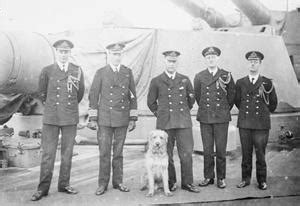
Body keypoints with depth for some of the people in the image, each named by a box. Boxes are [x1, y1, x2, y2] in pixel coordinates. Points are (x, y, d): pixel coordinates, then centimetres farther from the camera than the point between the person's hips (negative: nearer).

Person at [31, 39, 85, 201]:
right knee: (48, 153, 0)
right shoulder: (47, 71, 3)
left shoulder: (77, 70, 4)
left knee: (67, 153, 7)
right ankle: (43, 188, 9)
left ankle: (64, 184, 18)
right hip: (51, 117, -1)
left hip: (70, 118, 1)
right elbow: (42, 92, 15)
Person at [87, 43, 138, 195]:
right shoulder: (100, 73, 3)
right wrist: (93, 119, -3)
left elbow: (132, 96, 9)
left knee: (119, 152, 9)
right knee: (104, 152, 1)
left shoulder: (128, 72, 8)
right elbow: (93, 96, 2)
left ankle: (118, 182, 20)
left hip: (122, 119, 2)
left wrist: (133, 118, 4)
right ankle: (103, 183, 13)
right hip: (104, 119, -1)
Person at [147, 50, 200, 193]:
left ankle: (187, 182, 13)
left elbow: (191, 99, 20)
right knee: (167, 155, 4)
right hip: (165, 124, -1)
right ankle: (171, 183, 18)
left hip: (184, 122, 1)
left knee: (187, 153, 0)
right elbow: (151, 102, 13)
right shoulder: (156, 81, 4)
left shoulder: (185, 80, 9)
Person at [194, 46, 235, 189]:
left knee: (221, 150, 2)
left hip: (222, 118, -1)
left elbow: (232, 95, 11)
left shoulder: (226, 75, 3)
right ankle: (208, 177, 17)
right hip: (205, 118, 1)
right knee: (207, 150, 5)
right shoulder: (199, 77, 6)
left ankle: (221, 178, 15)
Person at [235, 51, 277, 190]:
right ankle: (245, 179, 19)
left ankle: (262, 181, 17)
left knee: (260, 153, 3)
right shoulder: (240, 82, 8)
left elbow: (273, 104, 12)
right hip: (244, 124, 1)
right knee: (246, 154, 6)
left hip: (261, 124, -1)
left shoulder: (267, 83, 5)